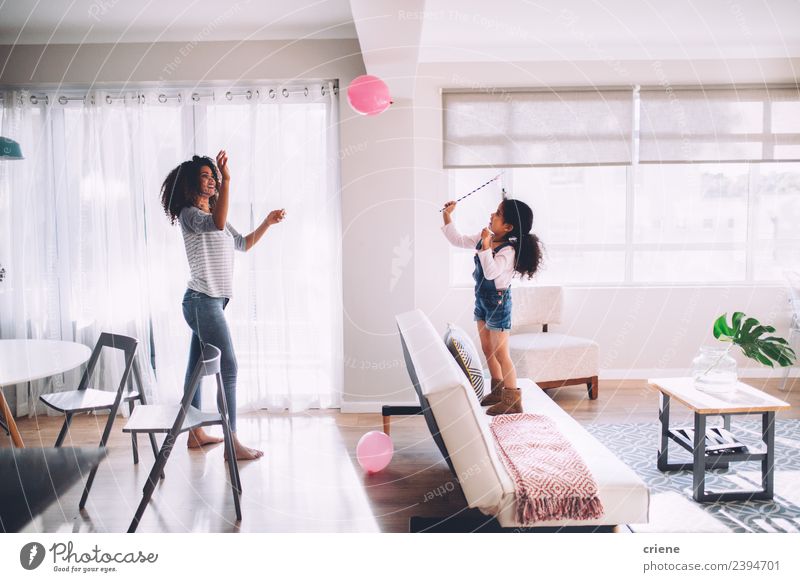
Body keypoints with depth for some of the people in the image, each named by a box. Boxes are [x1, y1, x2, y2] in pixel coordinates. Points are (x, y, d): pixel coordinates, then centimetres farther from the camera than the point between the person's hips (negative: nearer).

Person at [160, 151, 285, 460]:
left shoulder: (213, 214, 18)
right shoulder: (189, 214, -10)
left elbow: (243, 243, 24)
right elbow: (217, 224, -33)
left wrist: (267, 222, 14)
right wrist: (227, 181, -37)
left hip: (208, 302, 9)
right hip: (203, 301, -9)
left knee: (197, 367, 14)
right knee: (228, 368, -10)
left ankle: (196, 433, 23)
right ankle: (232, 443, -6)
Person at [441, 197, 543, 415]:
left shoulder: (508, 250, -24)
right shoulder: (484, 239, 0)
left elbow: (491, 272, -37)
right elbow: (458, 240, 11)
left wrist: (486, 246, -38)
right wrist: (447, 216, 4)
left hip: (498, 302, -9)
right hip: (482, 299, 9)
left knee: (501, 353, -3)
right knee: (487, 349, 17)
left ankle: (512, 401, 7)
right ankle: (498, 391, 33)